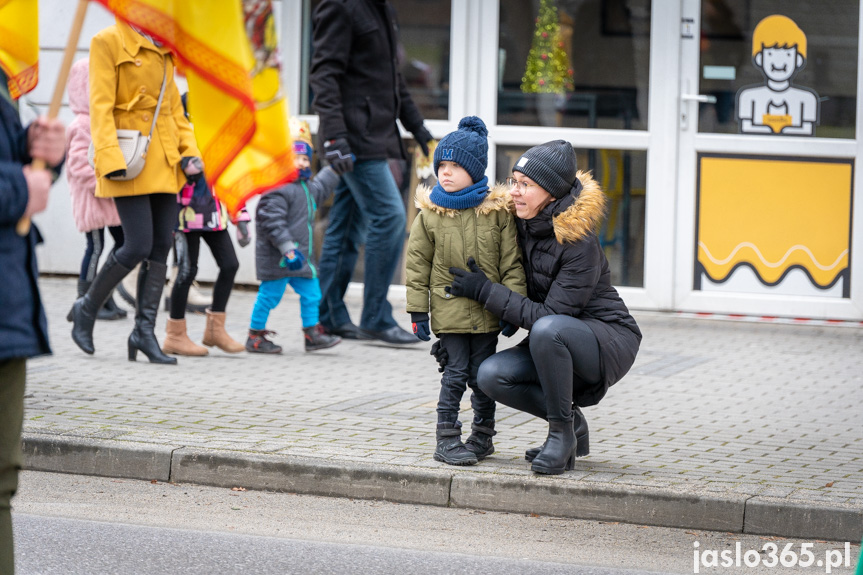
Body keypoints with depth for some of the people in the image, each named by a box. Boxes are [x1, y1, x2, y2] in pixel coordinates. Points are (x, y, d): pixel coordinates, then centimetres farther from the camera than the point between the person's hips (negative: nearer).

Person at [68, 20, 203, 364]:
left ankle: (144, 330, 8)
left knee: (161, 248, 3)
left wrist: (189, 151, 5)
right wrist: (111, 161, -22)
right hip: (131, 164, -7)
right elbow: (101, 106, -13)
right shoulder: (108, 42, -6)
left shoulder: (162, 49, 16)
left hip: (165, 164, 7)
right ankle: (86, 310, 9)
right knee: (138, 246, -11)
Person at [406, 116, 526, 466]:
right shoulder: (429, 214, -1)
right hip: (449, 309, -1)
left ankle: (483, 435, 24)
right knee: (456, 372, -5)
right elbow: (418, 264, 2)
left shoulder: (497, 211, -2)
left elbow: (511, 263, 1)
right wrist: (418, 310, -2)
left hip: (487, 311, 1)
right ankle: (447, 440, 2)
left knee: (482, 374, 7)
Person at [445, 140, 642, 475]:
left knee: (548, 329, -38)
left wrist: (485, 291, -25)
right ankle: (571, 422, 4)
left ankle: (562, 434, -19)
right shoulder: (523, 224, -2)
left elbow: (550, 315, -26)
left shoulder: (580, 244, -23)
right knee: (491, 375, -17)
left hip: (610, 341, -7)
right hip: (557, 345, 7)